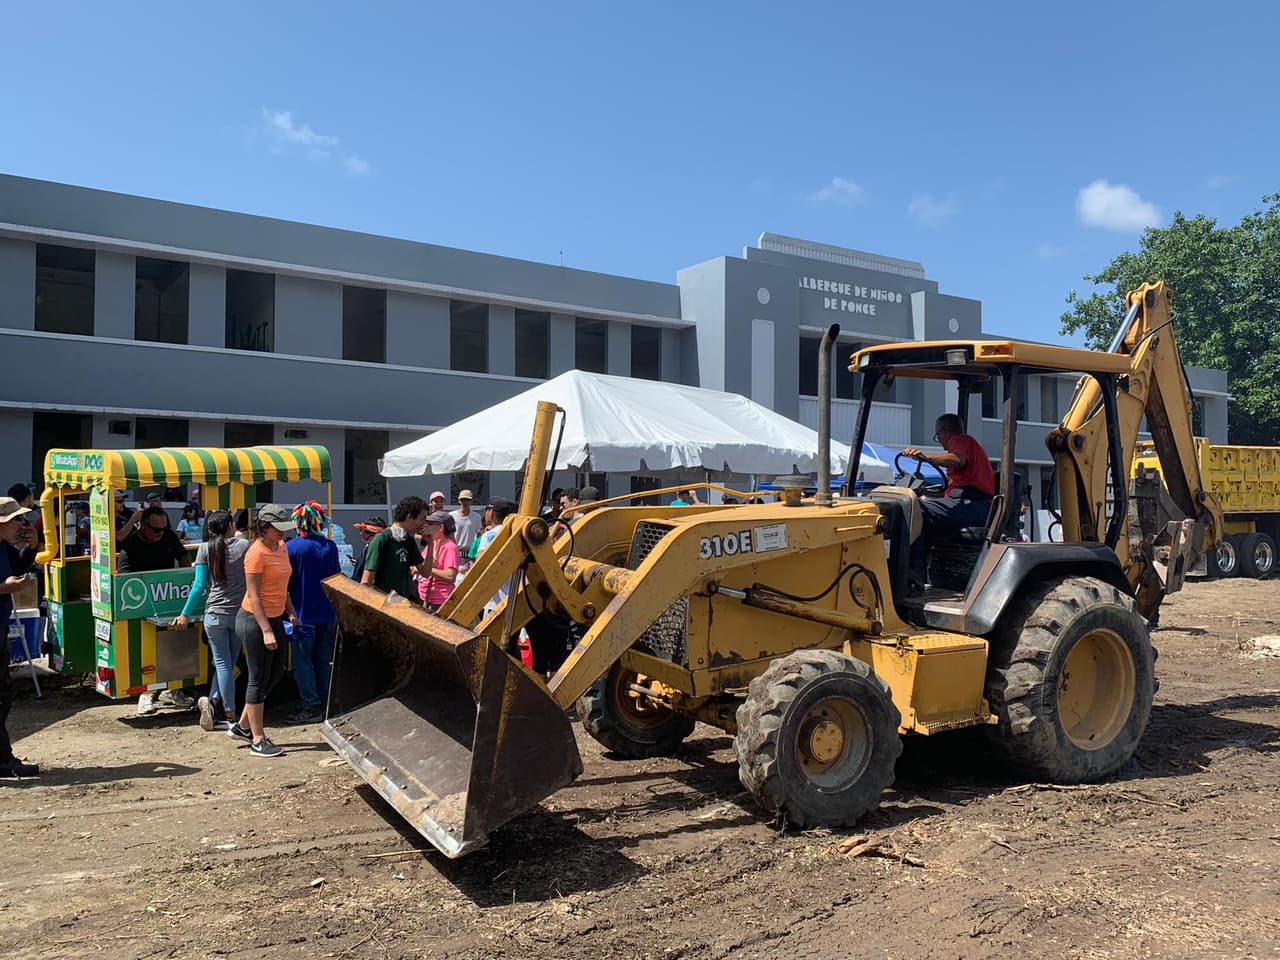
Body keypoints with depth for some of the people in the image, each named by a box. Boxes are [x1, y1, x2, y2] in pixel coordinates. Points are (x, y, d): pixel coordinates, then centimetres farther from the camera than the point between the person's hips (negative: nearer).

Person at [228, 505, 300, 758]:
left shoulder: (281, 547, 7)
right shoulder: (257, 553, -18)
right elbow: (253, 596, -20)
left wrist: (291, 613, 14)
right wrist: (266, 631, -23)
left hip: (275, 618, 9)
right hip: (254, 620, -9)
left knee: (275, 673, 15)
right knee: (259, 679, 0)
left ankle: (242, 726, 29)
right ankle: (257, 741, 11)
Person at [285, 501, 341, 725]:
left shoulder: (292, 547, -12)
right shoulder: (330, 546, 0)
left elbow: (286, 582, -8)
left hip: (304, 614, -5)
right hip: (328, 613, 5)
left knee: (302, 661, 4)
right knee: (324, 660, 15)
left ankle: (311, 707, 5)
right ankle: (324, 702, 22)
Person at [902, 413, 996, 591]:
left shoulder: (960, 440, 7)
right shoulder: (970, 443, 37)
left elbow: (958, 460, -20)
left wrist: (925, 457, -27)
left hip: (970, 504, -11)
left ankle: (915, 575, -34)